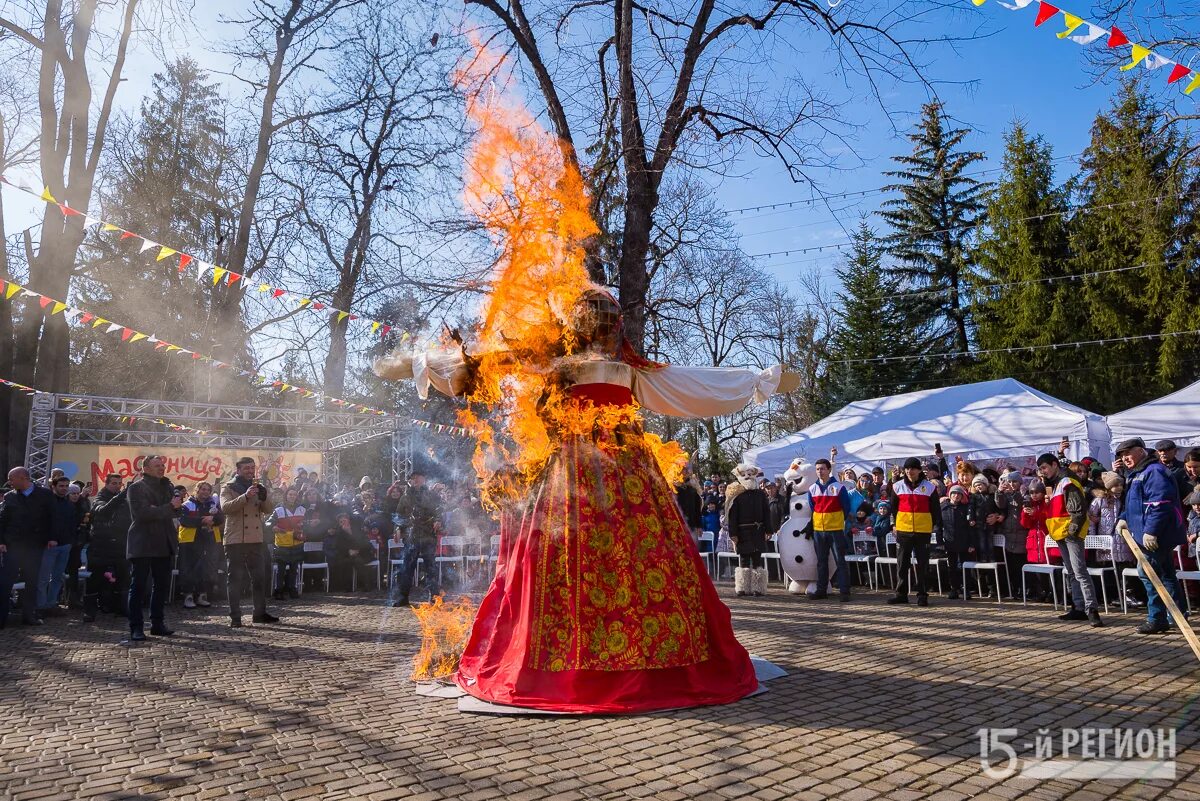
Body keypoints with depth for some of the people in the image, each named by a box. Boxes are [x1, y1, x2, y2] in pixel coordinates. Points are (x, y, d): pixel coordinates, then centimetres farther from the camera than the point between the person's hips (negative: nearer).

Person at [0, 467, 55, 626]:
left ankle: (29, 615, 15)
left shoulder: (45, 494, 2)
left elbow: (51, 517, 2)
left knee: (31, 582, 7)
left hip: (35, 546, 0)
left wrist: (51, 538, -5)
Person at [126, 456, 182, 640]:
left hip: (163, 544, 7)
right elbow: (143, 513, -20)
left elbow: (175, 510, 9)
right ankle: (136, 627, 2)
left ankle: (157, 623, 20)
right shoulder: (136, 488, -6)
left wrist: (156, 510, -10)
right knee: (138, 586, -3)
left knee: (162, 585, 10)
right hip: (142, 545, -6)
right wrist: (169, 507, -18)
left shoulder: (168, 486, 13)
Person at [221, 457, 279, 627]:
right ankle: (235, 617, 2)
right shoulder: (228, 488, 1)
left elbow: (267, 509, 4)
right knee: (235, 579, -2)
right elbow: (226, 507, -18)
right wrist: (246, 496, -29)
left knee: (259, 578, 8)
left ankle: (260, 613, 17)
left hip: (256, 540, 5)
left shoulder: (257, 487, 15)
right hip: (235, 541, -5)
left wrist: (263, 496, -16)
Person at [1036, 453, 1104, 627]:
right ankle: (1079, 608, 17)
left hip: (1071, 534, -10)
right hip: (1061, 534, 10)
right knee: (1070, 573, 12)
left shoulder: (1067, 482, -12)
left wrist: (1073, 529, -20)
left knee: (1080, 572, -14)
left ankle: (1092, 609, -16)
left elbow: (1079, 508, -19)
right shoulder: (1055, 484, 18)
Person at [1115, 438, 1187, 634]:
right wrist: (1124, 518, 10)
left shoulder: (1154, 471, -16)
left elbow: (1159, 504, -26)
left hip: (1156, 536, -11)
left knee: (1147, 572, -10)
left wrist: (1151, 531, -28)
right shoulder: (1136, 474, 18)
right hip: (1158, 535, 11)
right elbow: (1134, 504, 29)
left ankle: (1157, 619, -6)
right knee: (1165, 574, 16)